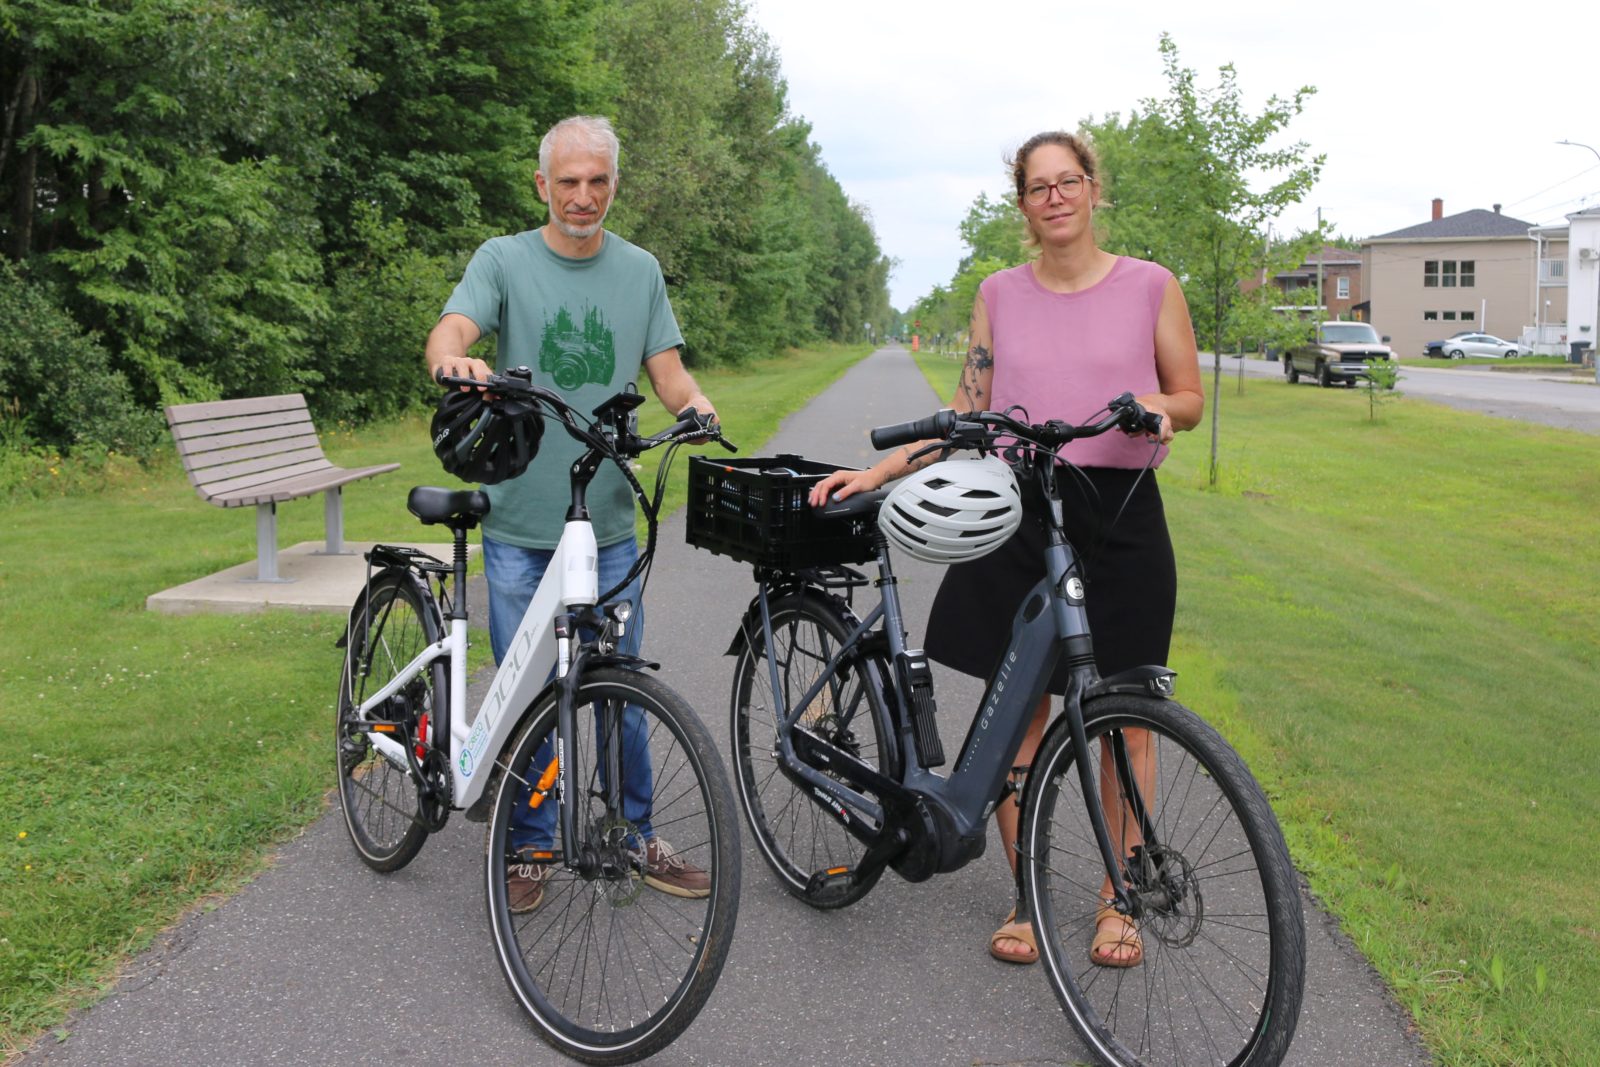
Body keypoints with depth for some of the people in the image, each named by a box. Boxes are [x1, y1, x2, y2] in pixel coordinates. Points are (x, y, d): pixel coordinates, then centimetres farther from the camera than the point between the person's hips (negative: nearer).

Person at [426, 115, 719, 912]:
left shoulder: (639, 270, 10)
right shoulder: (504, 260, 0)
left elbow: (666, 371, 7)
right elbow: (450, 332, -15)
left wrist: (694, 403, -17)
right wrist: (453, 361, -39)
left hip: (609, 523, 2)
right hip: (520, 523, -2)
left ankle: (636, 837, 24)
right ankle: (529, 847, 21)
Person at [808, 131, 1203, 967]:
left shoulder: (1151, 286, 3)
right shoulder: (1000, 294, 10)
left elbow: (1190, 401, 8)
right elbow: (968, 413, 10)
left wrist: (1158, 407, -15)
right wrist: (877, 470, 1)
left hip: (1120, 516, -1)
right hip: (1016, 517, 2)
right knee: (1017, 710, 4)